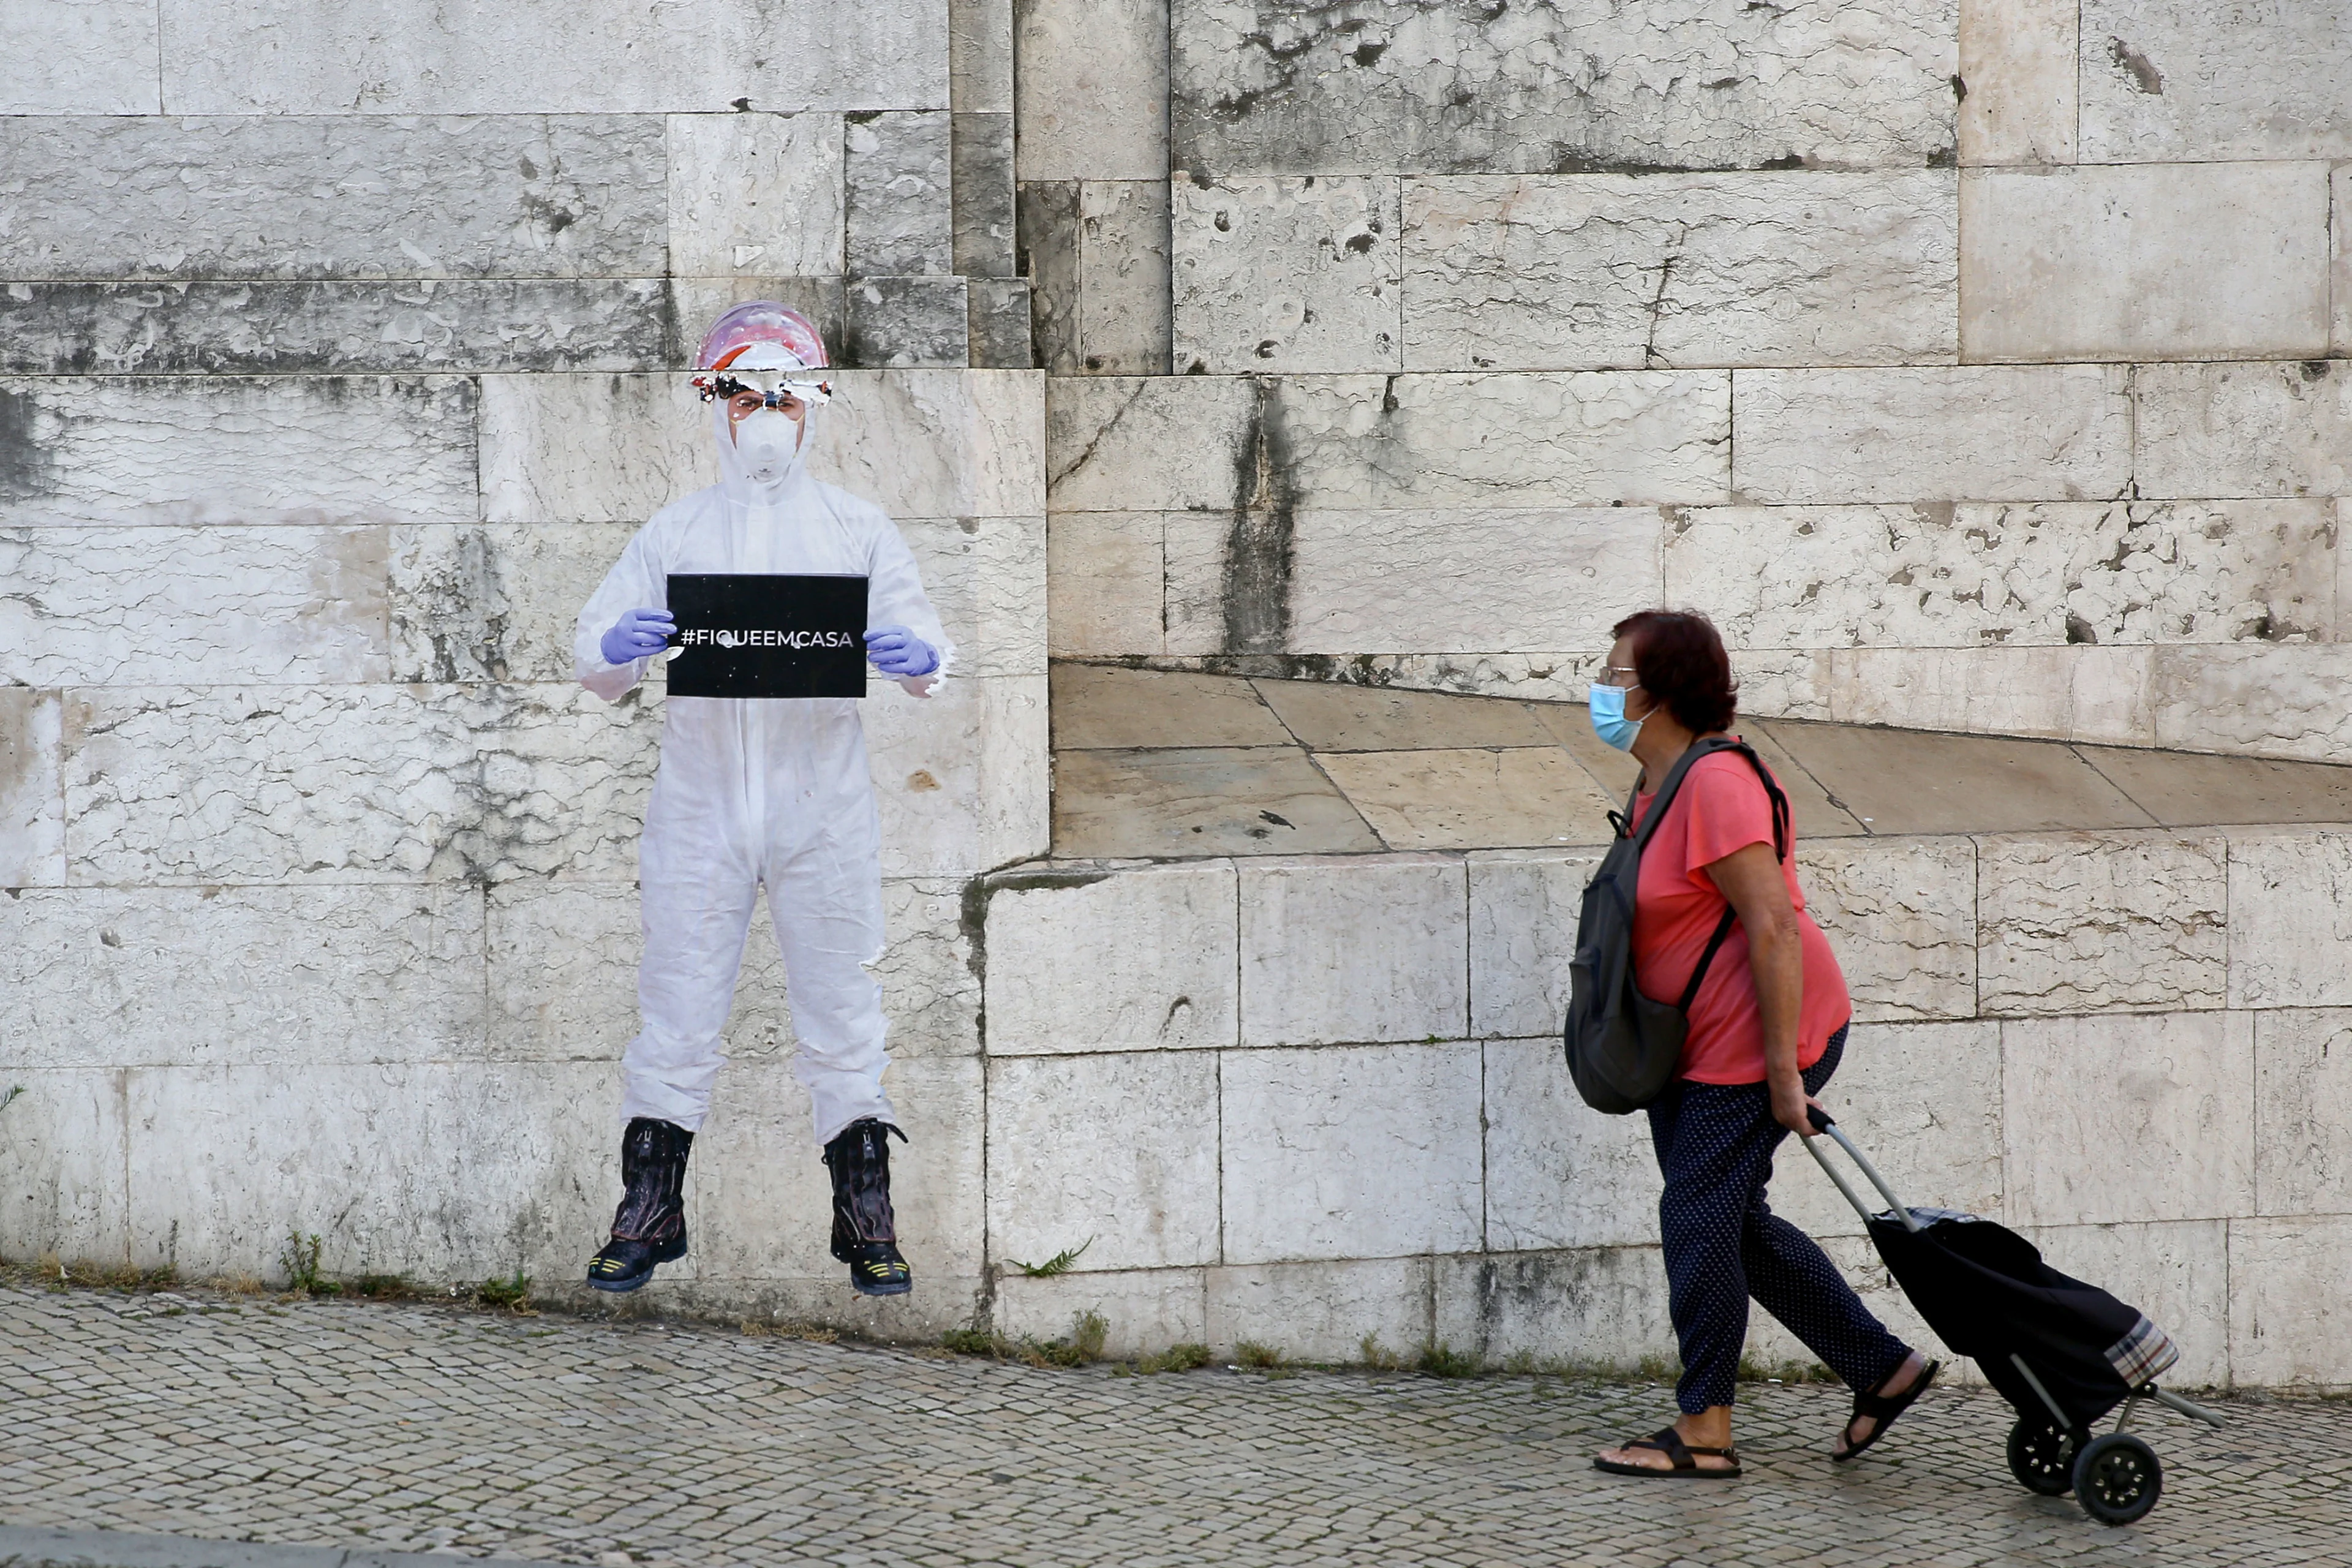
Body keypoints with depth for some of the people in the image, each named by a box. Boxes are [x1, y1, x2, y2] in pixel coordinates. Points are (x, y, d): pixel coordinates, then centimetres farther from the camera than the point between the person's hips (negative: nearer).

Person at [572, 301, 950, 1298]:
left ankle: (866, 1218, 11)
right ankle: (648, 1211, 10)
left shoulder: (858, 530, 7)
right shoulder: (674, 532, 8)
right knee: (678, 1001, 0)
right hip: (701, 801, 0)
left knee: (840, 1009, 3)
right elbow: (596, 661, 3)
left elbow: (927, 664, 2)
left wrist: (918, 658, -22)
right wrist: (616, 650, -21)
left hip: (821, 805, 0)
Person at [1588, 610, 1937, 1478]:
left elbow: (1774, 928, -26)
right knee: (1731, 1221, 14)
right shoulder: (1659, 784, 10)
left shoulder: (1716, 782, -22)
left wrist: (1783, 1071, -25)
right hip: (1693, 1048, 10)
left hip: (1756, 1039, -10)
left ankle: (1704, 1431, 7)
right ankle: (1882, 1366, 22)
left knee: (1699, 1216, -4)